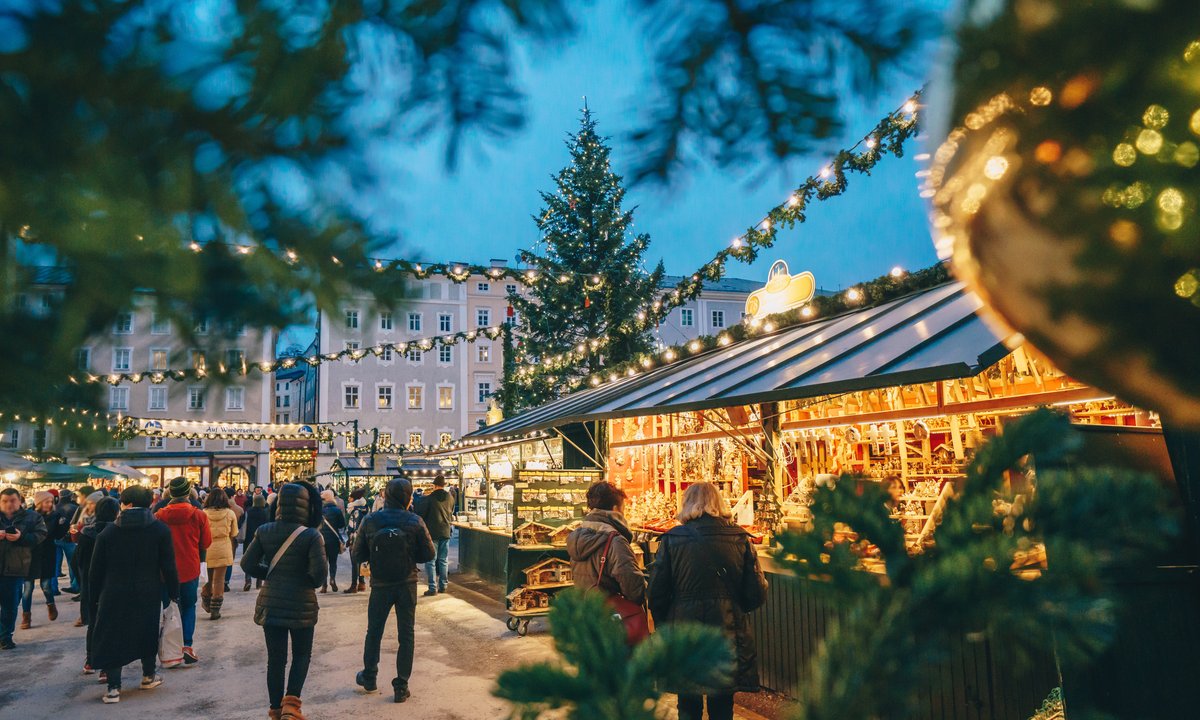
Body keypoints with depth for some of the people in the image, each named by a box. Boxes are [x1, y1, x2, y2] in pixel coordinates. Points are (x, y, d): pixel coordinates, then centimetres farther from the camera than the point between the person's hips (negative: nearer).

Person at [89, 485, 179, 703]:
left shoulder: (108, 532, -4)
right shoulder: (160, 530, -7)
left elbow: (96, 569, 1)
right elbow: (168, 566, -7)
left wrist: (95, 593, 13)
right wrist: (173, 593, 2)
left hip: (115, 595, 0)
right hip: (149, 595, 1)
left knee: (113, 637, 9)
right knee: (148, 633, 19)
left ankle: (113, 688, 6)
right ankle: (149, 676, 32)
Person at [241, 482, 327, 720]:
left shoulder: (264, 532, -3)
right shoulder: (311, 536, -16)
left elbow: (247, 564, 0)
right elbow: (320, 573, -20)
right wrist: (311, 581, 2)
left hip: (271, 604, 3)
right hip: (301, 606, -3)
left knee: (275, 658, 14)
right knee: (301, 655, 15)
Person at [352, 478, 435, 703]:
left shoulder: (369, 521, -10)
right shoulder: (415, 522, -13)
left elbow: (357, 556, -7)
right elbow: (429, 554, -8)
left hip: (380, 585, 1)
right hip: (407, 584, -1)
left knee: (374, 632, 21)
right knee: (406, 635, 9)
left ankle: (369, 678, 36)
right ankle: (401, 687, 11)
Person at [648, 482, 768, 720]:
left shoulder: (672, 539, -6)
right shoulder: (740, 539, -3)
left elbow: (657, 594, -5)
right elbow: (756, 595, -3)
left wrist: (664, 625, 11)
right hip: (728, 636, 1)